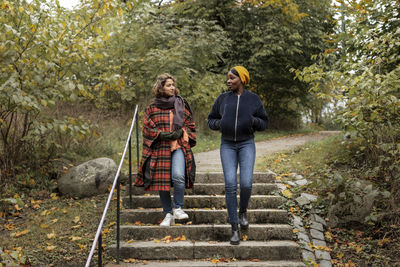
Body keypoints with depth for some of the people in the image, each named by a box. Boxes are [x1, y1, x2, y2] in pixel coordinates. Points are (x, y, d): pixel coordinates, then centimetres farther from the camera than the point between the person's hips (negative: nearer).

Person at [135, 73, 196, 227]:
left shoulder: (181, 105, 10)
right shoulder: (152, 108, 6)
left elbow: (190, 125, 13)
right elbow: (147, 128, 3)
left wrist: (181, 132, -6)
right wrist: (163, 135, -11)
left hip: (178, 147, 0)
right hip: (160, 149, 1)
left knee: (178, 176, -23)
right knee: (162, 182, 2)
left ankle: (178, 208, -2)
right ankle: (168, 215, 18)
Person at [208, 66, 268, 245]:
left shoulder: (254, 99, 1)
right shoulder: (222, 99, 4)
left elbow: (264, 123, 5)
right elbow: (211, 120, 11)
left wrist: (253, 120, -17)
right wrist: (220, 124, -12)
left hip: (247, 144, -1)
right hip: (227, 146, 1)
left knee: (246, 183, -16)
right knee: (230, 185, -12)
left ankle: (243, 211, 18)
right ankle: (235, 229, -3)